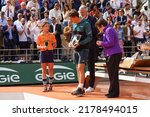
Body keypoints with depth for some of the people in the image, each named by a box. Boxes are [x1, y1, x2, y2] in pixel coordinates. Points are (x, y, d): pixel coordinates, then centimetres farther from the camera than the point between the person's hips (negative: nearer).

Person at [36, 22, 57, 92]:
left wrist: (51, 48, -3)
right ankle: (45, 86, 4)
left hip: (50, 52, 1)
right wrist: (42, 47, -17)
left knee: (50, 69, 1)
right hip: (43, 53, -1)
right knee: (44, 69, 0)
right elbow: (38, 46, 0)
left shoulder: (51, 35, 5)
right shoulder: (40, 36, 2)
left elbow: (54, 44, 11)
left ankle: (50, 85, 12)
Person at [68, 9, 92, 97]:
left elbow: (90, 37, -13)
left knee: (80, 68, -15)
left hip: (83, 49, -8)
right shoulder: (74, 24, 11)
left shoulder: (86, 24, -11)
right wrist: (71, 42, 2)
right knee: (78, 69, 9)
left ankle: (80, 88, -16)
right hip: (76, 49, 8)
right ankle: (81, 88, 16)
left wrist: (79, 43, -23)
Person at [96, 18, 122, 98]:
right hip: (113, 54, 11)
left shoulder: (109, 30, -11)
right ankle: (113, 92, 19)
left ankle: (114, 92, -5)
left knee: (113, 74, -8)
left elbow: (110, 43, -20)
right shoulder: (107, 30, 22)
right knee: (112, 74, 14)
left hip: (114, 55, -11)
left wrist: (101, 43, -7)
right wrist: (101, 43, 12)